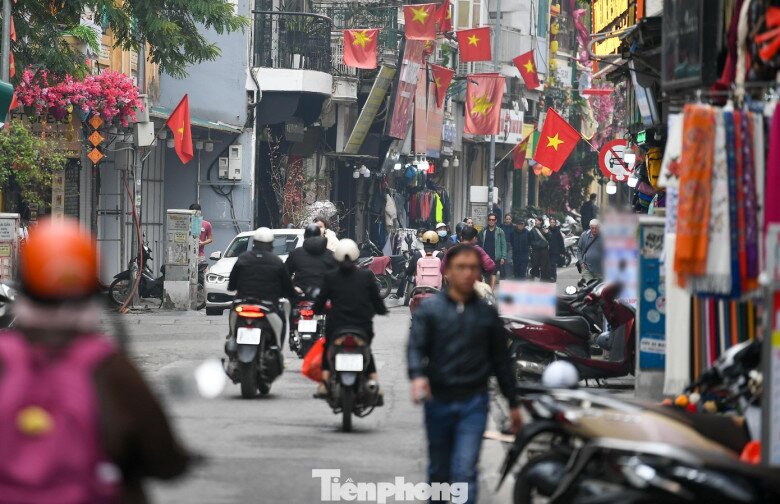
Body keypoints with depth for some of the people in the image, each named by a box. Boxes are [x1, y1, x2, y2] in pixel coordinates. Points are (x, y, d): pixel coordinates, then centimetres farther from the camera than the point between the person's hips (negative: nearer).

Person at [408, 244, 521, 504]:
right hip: (438, 401, 1)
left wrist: (513, 404, 13)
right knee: (439, 471, 14)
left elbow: (501, 359, 13)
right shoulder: (429, 309, 3)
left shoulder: (487, 313, 8)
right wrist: (417, 376, -31)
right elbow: (415, 346, -10)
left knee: (465, 471, -12)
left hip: (474, 403, 0)